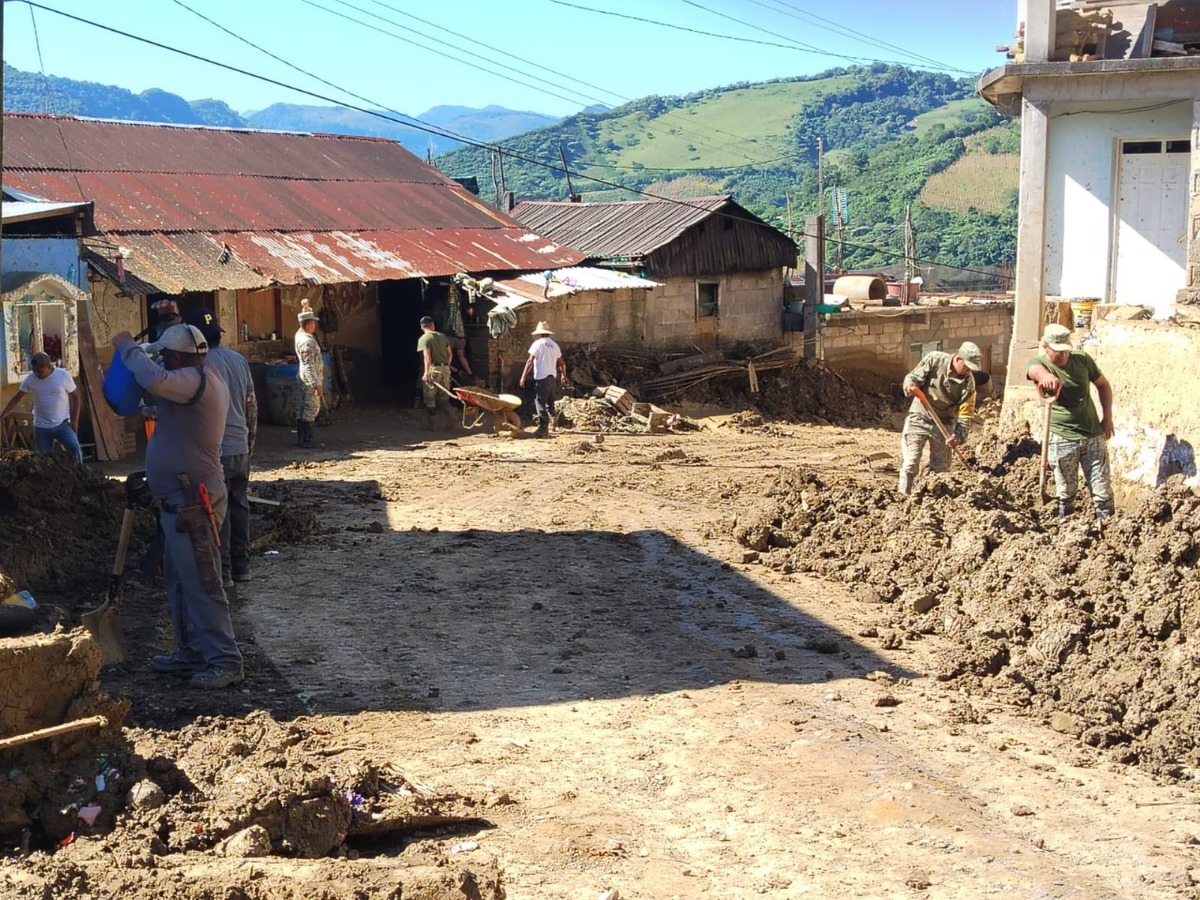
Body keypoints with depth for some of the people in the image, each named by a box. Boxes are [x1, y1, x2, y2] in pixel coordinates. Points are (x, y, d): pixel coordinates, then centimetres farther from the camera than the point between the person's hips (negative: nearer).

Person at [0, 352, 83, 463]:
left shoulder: (63, 376, -11)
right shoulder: (29, 379, -6)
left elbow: (75, 396, -1)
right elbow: (16, 399, 3)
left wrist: (74, 420, -5)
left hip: (63, 424, -2)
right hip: (41, 427, 2)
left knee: (75, 448, -20)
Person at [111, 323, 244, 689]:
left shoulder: (197, 380, -19)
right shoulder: (200, 380, 13)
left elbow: (155, 380, -37)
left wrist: (128, 347, -22)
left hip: (193, 502, -11)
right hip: (181, 500, 11)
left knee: (201, 583, -6)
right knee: (179, 579, 18)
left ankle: (225, 660, -1)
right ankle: (191, 651, 27)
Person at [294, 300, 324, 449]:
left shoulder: (300, 334, 7)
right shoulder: (307, 341, -20)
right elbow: (309, 365, -24)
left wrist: (305, 308, 19)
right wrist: (317, 384, -24)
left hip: (306, 379, 10)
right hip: (310, 380, -10)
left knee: (305, 408, 13)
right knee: (311, 408, -5)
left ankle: (302, 437, 18)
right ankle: (307, 439, -4)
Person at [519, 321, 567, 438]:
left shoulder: (538, 343, -6)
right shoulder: (554, 345, 13)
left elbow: (530, 361, -10)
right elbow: (561, 363, 21)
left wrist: (523, 377, -8)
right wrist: (564, 376, 36)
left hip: (541, 377, -6)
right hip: (553, 377, 6)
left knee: (540, 402, -6)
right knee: (550, 402, 20)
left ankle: (543, 428, -13)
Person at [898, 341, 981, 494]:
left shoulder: (969, 383, -10)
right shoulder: (934, 359, -13)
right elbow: (914, 376, -6)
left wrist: (959, 435, -22)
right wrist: (910, 384, -30)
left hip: (944, 424, 2)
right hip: (919, 418, -2)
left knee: (940, 467, 6)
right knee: (910, 464, -7)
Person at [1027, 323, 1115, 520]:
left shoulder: (1082, 359, 1)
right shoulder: (1039, 363, -8)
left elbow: (1103, 385, 17)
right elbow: (1035, 369, -35)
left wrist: (1107, 416, 6)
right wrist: (1046, 376, -59)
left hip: (1093, 435, 2)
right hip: (1062, 438, -2)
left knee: (1103, 491, 4)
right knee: (1065, 493, 6)